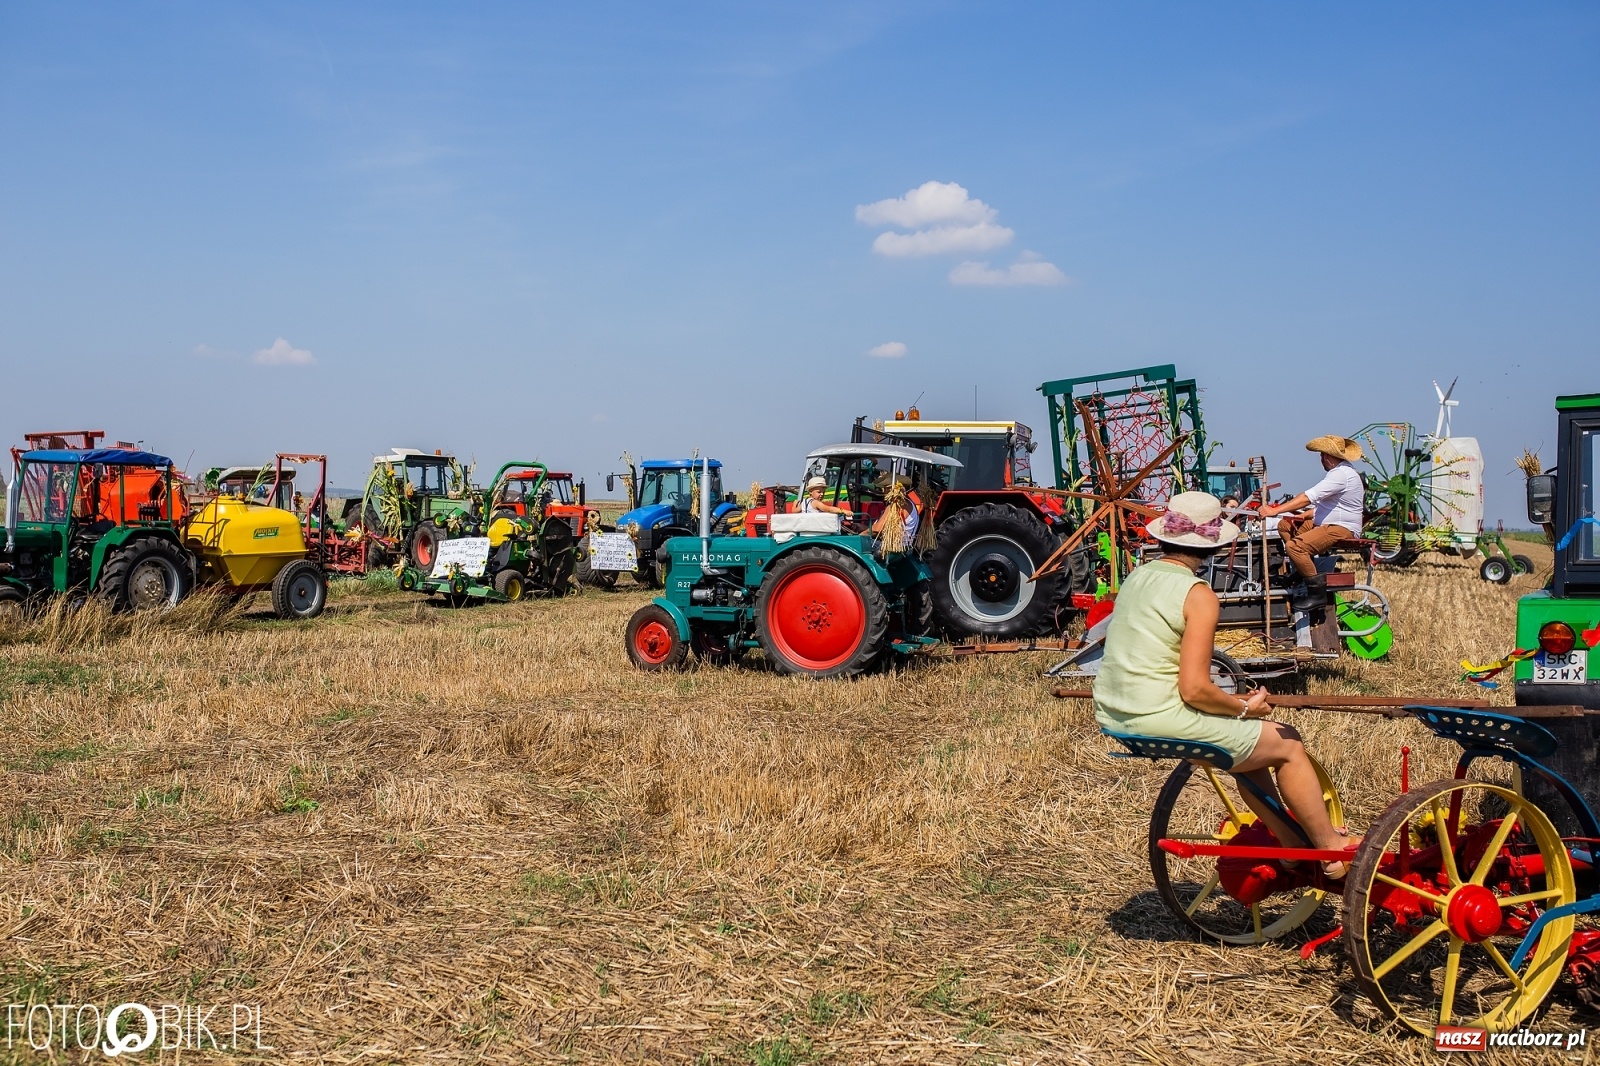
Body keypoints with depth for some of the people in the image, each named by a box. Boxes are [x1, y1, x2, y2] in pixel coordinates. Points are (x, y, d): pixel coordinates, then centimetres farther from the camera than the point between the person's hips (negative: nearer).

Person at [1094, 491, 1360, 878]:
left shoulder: (1136, 578, 9)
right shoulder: (1198, 594, -15)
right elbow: (1195, 690, -21)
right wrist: (1244, 706, -2)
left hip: (1113, 715, 9)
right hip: (1161, 721, -9)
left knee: (1248, 740, 27)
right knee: (1288, 745, 10)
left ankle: (1293, 845, 35)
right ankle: (1331, 851, 24)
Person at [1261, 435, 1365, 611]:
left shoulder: (1341, 474, -19)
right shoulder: (1337, 471, 17)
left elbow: (1308, 498, -28)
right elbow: (1320, 503, 23)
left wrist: (1275, 510, -30)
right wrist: (1303, 516, 5)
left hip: (1341, 530, -11)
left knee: (1294, 546, -28)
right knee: (1285, 525, 12)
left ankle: (1317, 593, -18)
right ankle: (1301, 572, 14)